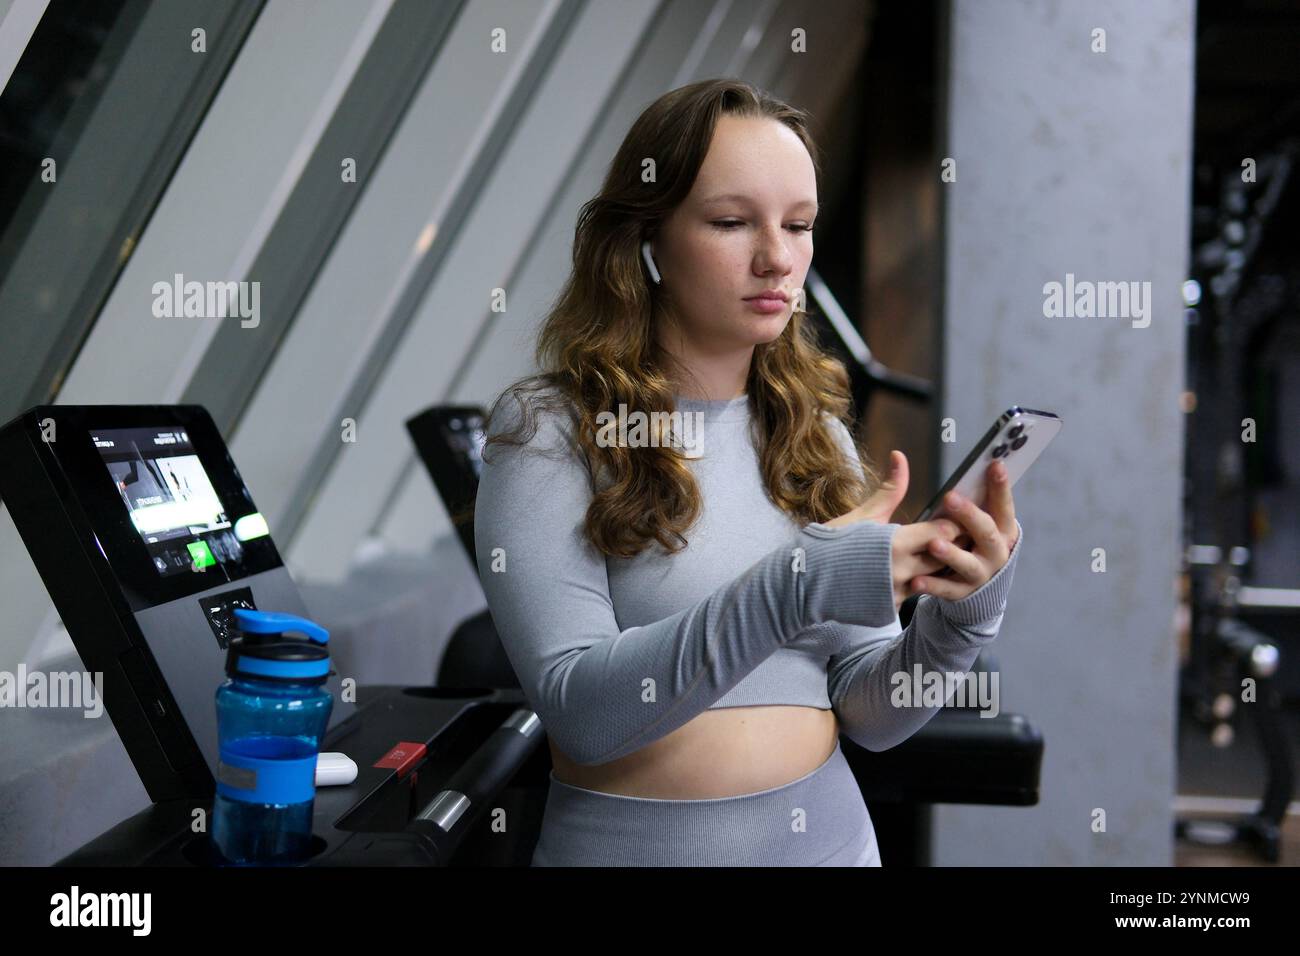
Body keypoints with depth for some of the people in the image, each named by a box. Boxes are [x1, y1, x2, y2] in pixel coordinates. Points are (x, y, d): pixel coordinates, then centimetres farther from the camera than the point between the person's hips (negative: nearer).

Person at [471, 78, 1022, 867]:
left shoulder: (817, 436, 3)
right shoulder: (548, 429, -11)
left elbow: (868, 717, 1)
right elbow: (576, 708, -20)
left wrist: (962, 618, -18)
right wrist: (793, 587, -29)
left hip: (828, 834, 4)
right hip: (631, 841, -4)